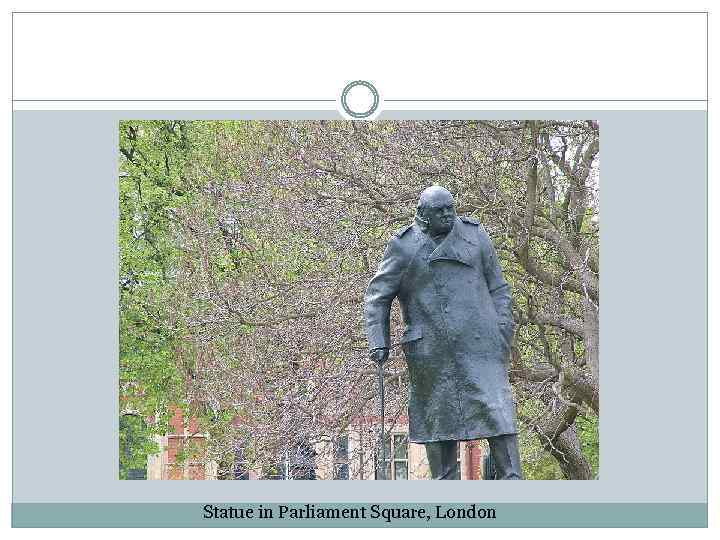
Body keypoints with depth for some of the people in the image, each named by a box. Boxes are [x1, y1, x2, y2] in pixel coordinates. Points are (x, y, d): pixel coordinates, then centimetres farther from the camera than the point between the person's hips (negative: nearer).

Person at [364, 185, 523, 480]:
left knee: (496, 405, -9)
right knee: (438, 415, 4)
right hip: (431, 351, 0)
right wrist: (378, 342, -3)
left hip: (478, 343, 1)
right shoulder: (403, 246, 3)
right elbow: (377, 296, 6)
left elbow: (497, 288, 11)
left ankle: (512, 480, -8)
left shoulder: (475, 235, 8)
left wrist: (503, 332, 2)